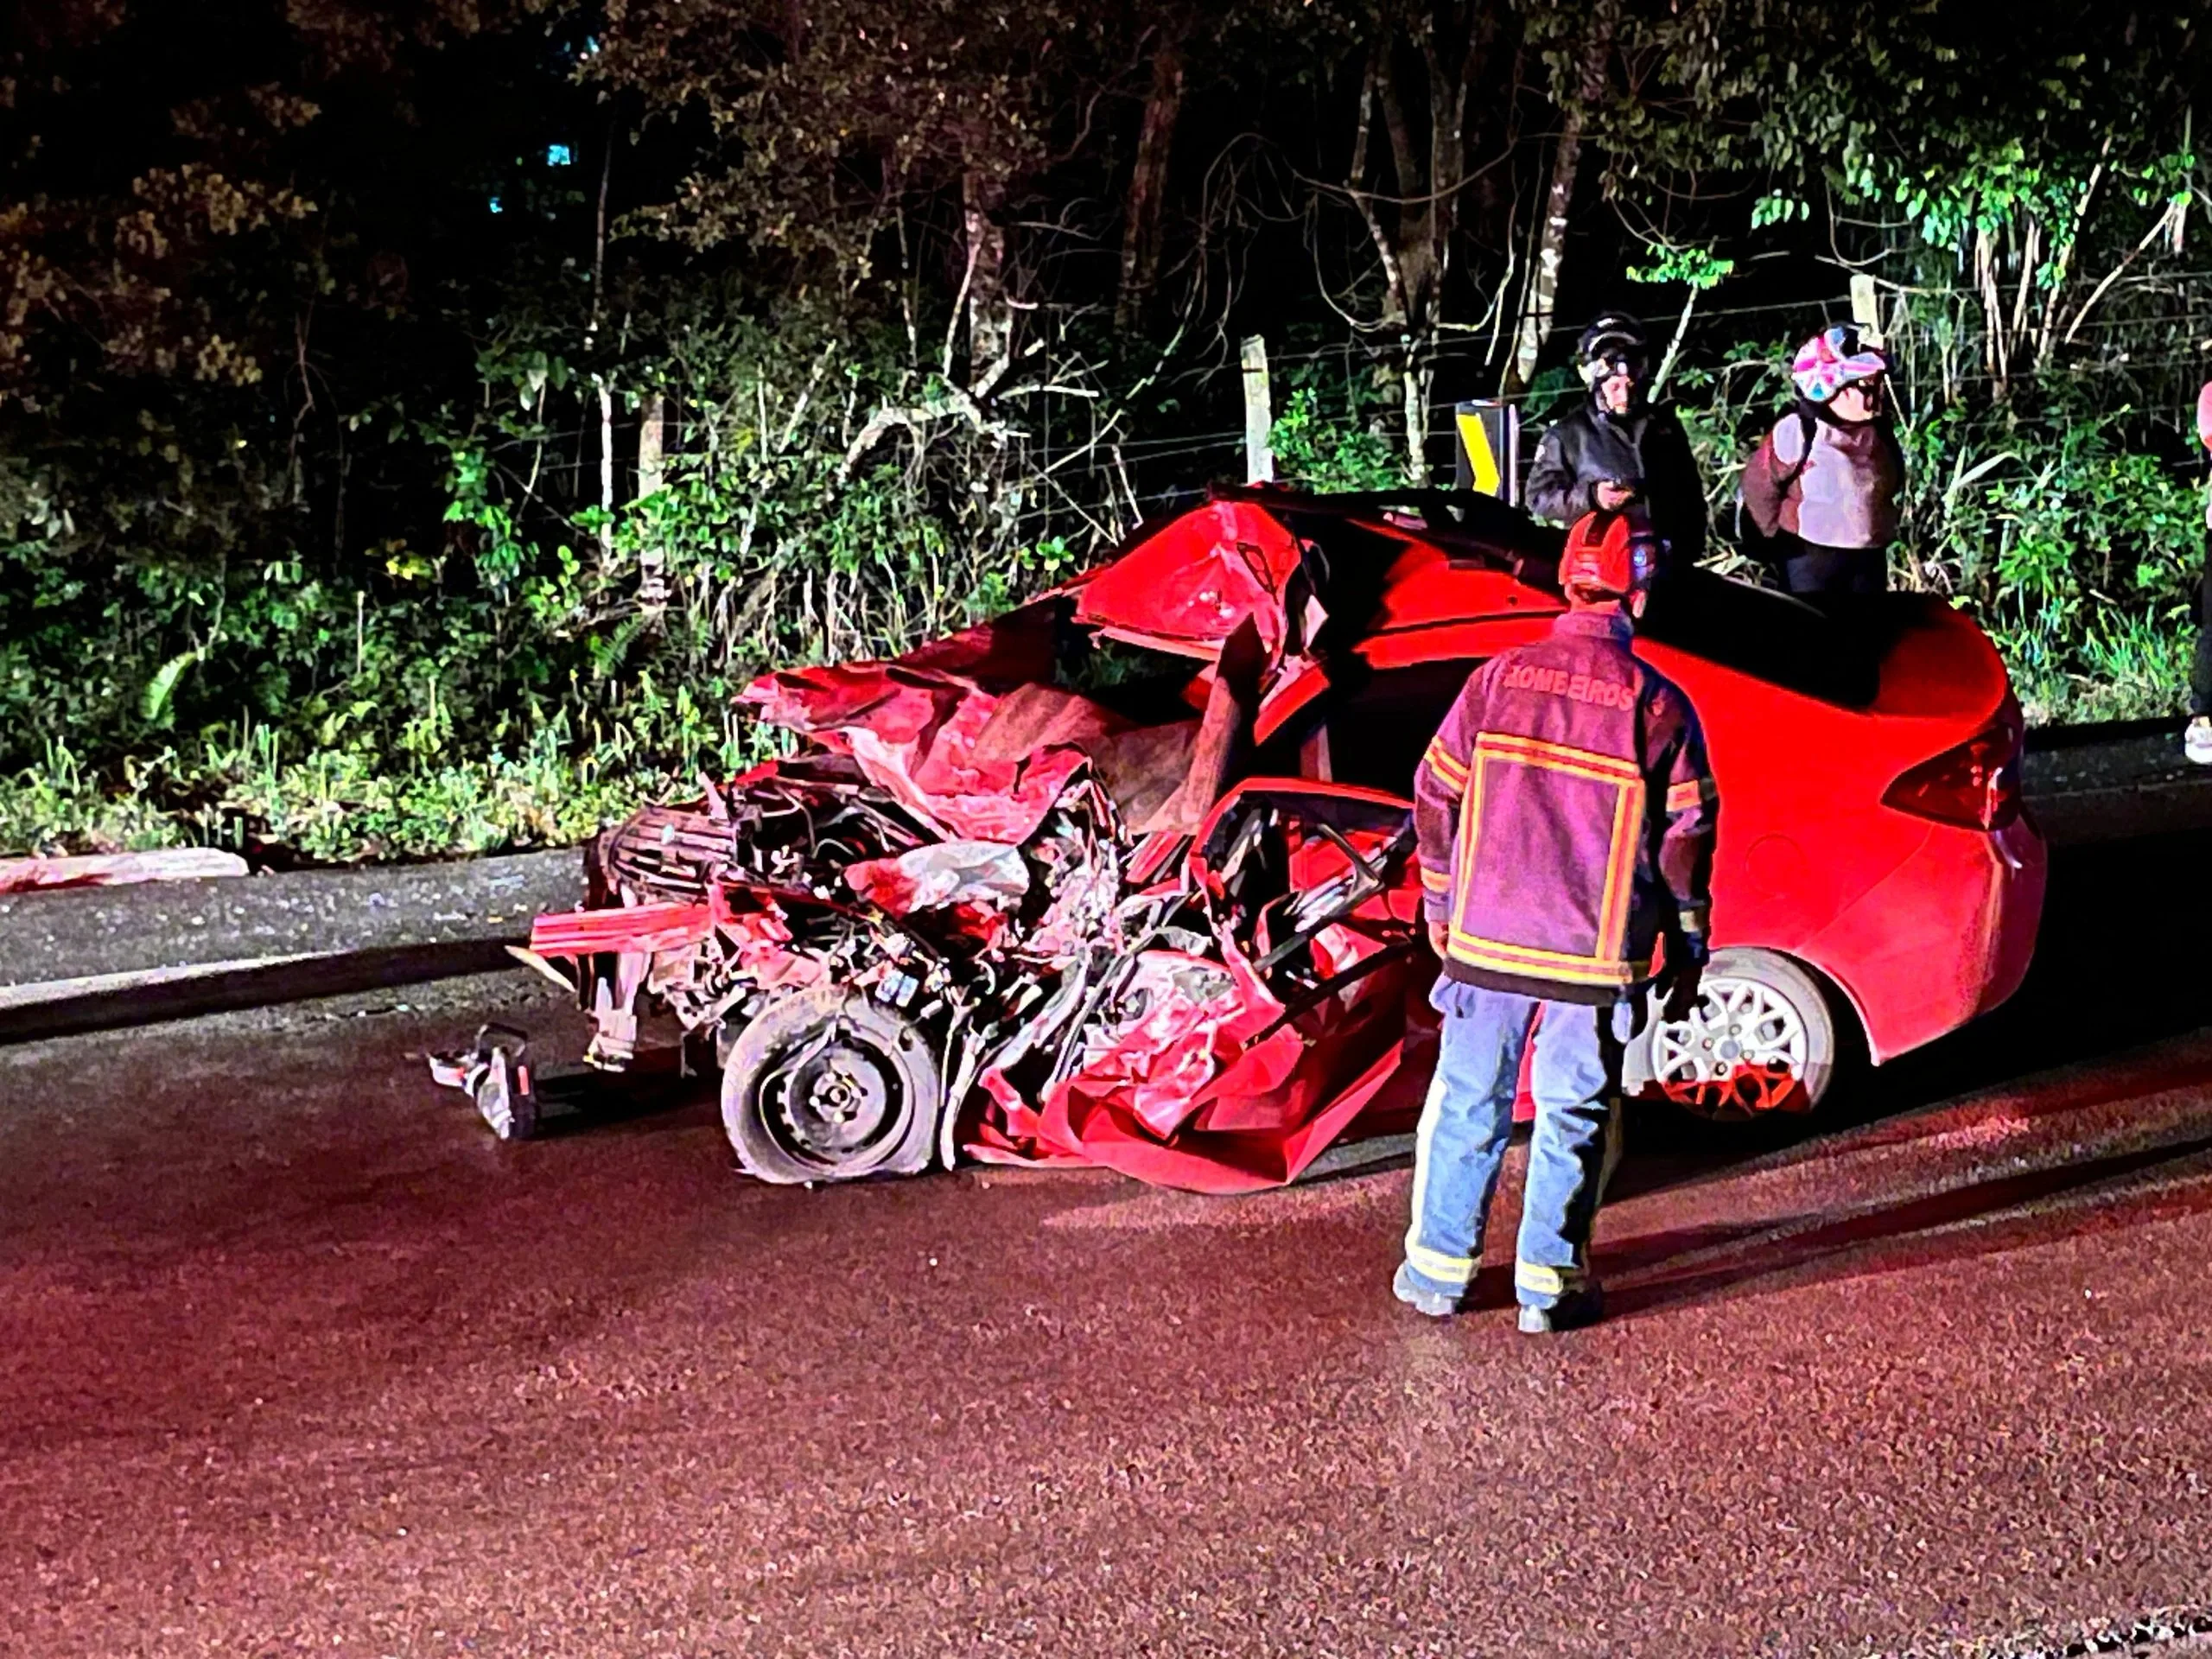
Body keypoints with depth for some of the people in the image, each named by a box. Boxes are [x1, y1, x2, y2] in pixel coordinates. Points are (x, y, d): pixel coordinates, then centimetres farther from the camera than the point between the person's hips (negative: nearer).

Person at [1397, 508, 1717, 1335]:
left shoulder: (1497, 678, -2)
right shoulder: (1659, 706, -8)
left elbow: (1436, 797, 4)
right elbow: (1686, 838, -4)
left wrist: (1440, 905, 16)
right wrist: (1687, 951, 7)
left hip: (1487, 940, 2)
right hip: (1597, 956, -2)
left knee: (1467, 1102, 13)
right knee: (1574, 1116, 10)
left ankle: (1438, 1267, 21)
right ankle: (1549, 1283, 14)